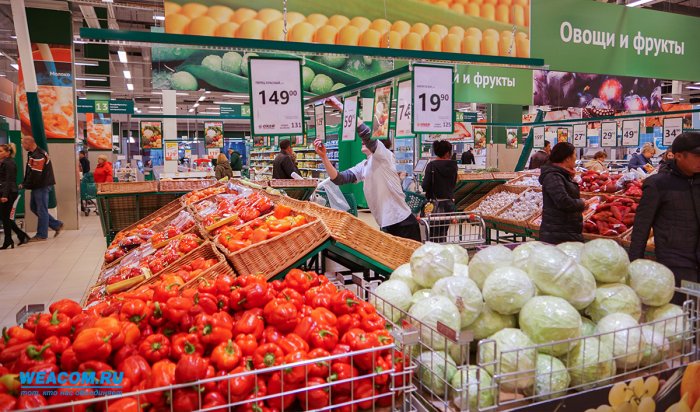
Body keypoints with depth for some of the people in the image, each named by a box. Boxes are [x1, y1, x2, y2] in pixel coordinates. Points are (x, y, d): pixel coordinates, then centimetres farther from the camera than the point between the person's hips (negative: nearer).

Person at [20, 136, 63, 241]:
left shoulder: (38, 156, -20)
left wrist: (25, 185, -12)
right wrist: (24, 183, 5)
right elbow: (29, 172, 16)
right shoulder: (32, 154, 13)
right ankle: (57, 225, 20)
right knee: (34, 207, 16)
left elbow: (35, 175, -22)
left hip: (42, 186, -10)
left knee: (41, 210, -2)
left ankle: (41, 235, 7)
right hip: (37, 186, 10)